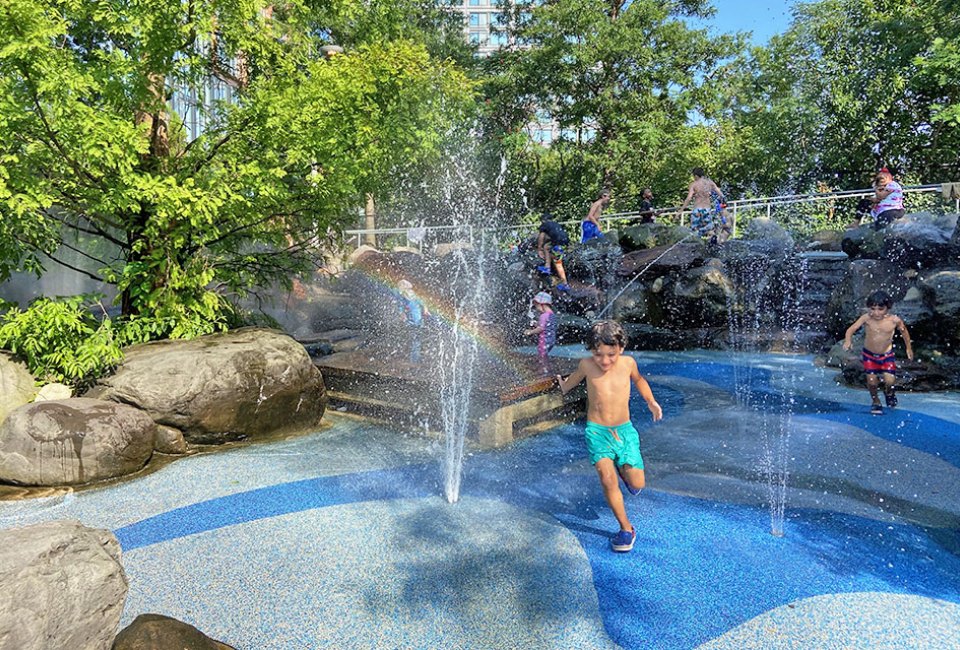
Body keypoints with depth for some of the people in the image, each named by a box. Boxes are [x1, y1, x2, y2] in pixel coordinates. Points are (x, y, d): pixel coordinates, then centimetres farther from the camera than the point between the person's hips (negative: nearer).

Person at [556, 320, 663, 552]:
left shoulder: (628, 363, -7)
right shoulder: (587, 365, -11)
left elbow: (638, 379, 18)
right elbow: (572, 381, 15)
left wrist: (650, 401, 15)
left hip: (625, 430, 2)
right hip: (597, 431, -2)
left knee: (637, 483, 0)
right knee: (607, 479, -19)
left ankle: (623, 469, 37)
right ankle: (626, 529, 1)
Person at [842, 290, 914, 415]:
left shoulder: (894, 320, -16)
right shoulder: (866, 318, -20)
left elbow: (904, 332, 3)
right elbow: (851, 329, -24)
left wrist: (908, 348, 13)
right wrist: (848, 340, -44)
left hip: (887, 355, 0)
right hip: (869, 355, 0)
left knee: (889, 381, -9)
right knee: (872, 382, -2)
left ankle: (889, 393, 29)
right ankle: (875, 401, 29)